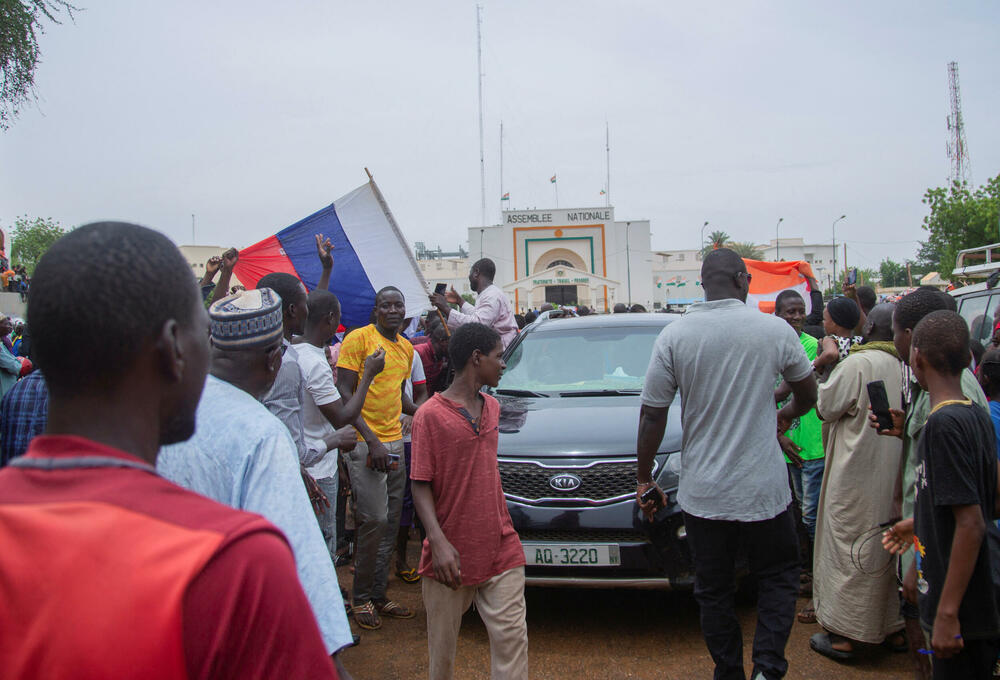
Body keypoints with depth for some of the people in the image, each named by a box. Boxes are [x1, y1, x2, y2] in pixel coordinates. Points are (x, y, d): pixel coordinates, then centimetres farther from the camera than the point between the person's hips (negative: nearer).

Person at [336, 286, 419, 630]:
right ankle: (362, 598, 6)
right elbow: (344, 394, -12)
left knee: (390, 522, 10)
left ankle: (378, 594, 21)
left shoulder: (406, 348, 15)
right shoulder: (358, 339, -7)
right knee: (375, 520, -10)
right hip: (365, 443, -7)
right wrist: (371, 440, -18)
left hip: (395, 442, 7)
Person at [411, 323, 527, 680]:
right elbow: (421, 485, -11)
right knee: (443, 641, 10)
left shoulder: (491, 407, 11)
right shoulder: (431, 415, -10)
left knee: (512, 635, 1)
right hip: (452, 554, -5)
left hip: (501, 548, 5)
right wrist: (438, 541, -21)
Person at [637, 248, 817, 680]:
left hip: (702, 494, 1)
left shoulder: (674, 336, -6)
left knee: (714, 592, 14)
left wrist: (645, 480, 5)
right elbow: (808, 394, 11)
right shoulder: (775, 330, -5)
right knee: (779, 577, 18)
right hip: (764, 489, 0)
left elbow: (652, 415, -5)